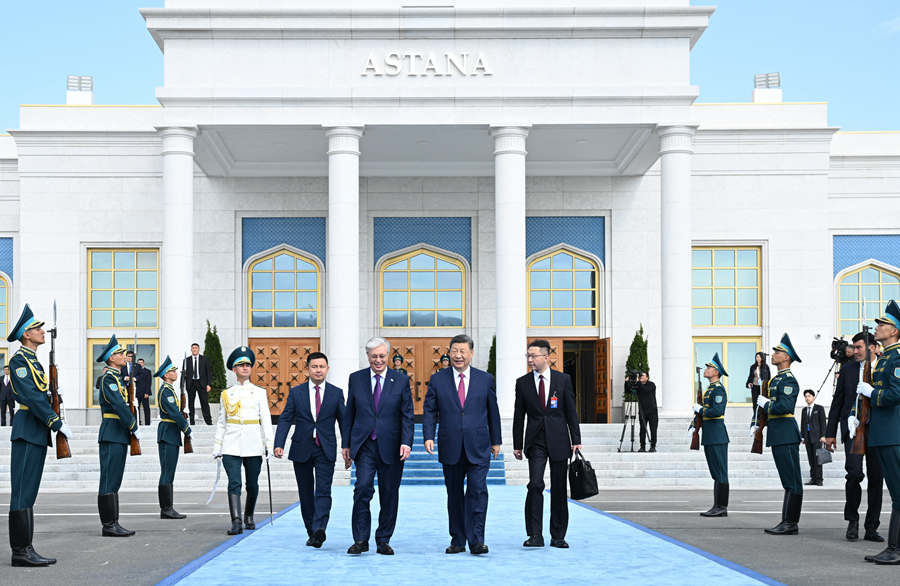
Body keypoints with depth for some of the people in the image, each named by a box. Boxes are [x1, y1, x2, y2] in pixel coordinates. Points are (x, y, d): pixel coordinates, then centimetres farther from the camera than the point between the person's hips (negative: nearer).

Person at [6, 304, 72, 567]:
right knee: (22, 492, -7)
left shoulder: (32, 360, 20)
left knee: (28, 493, 9)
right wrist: (58, 423, -20)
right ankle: (20, 551, -6)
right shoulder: (19, 359, -10)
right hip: (28, 431, -10)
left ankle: (26, 549, 12)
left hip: (38, 433, 10)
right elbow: (30, 396, -19)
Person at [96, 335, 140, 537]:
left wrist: (131, 403, 5)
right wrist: (134, 427, -17)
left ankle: (113, 523, 13)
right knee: (109, 480, -8)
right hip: (112, 433, -10)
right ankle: (109, 525, -6)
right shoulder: (109, 378, -12)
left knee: (114, 481, 10)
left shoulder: (116, 377, 19)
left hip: (119, 435, 10)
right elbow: (119, 405, -19)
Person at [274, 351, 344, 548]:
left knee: (323, 490, -15)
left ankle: (319, 529, -26)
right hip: (301, 449, 2)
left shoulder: (336, 393, 5)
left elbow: (344, 422, 8)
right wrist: (278, 444, -13)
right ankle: (311, 532, 20)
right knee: (306, 493, 8)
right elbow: (285, 420, 1)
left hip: (325, 450, -1)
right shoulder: (296, 392, 5)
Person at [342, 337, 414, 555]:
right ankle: (360, 540, -4)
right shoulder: (356, 379, 7)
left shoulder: (401, 380, 4)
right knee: (363, 488, -13)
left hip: (390, 446, 0)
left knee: (389, 495, 5)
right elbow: (349, 413, 10)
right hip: (364, 445, 0)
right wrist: (346, 444, 6)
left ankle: (383, 541, 17)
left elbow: (407, 415, 2)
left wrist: (406, 442, -11)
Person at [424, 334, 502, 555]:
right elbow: (429, 411, 5)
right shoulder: (437, 380, 4)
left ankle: (476, 540, -9)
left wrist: (496, 440, 12)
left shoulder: (485, 379, 6)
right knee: (455, 494, 8)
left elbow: (493, 411, 11)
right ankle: (457, 540, 17)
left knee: (478, 490, -11)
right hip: (450, 447, 1)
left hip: (478, 447, -1)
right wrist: (428, 436, -9)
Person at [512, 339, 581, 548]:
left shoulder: (563, 379, 3)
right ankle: (535, 535, -10)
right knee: (535, 484, -14)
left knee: (559, 489, 5)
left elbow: (571, 411, 4)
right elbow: (518, 415, 6)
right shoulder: (522, 382, 3)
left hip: (559, 440, 1)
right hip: (536, 441, 0)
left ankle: (558, 536, 15)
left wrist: (576, 440, -1)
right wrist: (517, 445, 4)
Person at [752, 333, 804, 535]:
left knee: (792, 481, -6)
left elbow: (785, 406, -25)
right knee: (788, 481, 11)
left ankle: (791, 524, -5)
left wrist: (766, 404, -10)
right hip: (777, 436, 10)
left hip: (786, 435, -10)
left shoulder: (788, 380, -11)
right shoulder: (776, 380, 18)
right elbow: (761, 402, 23)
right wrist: (755, 424, 11)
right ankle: (787, 522, 15)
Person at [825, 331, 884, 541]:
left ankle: (872, 528, 12)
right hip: (853, 428, 0)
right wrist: (830, 433, 7)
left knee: (876, 477, 3)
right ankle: (852, 519, 4)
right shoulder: (847, 370, 9)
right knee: (855, 473, -15)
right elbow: (837, 402, 10)